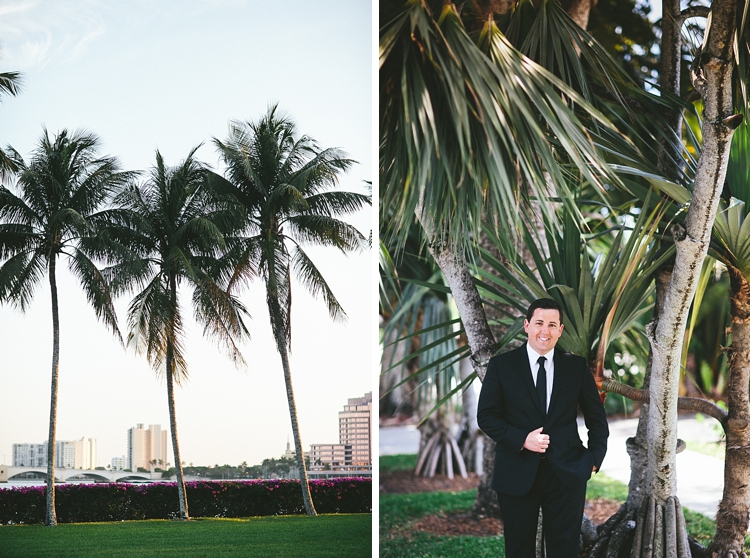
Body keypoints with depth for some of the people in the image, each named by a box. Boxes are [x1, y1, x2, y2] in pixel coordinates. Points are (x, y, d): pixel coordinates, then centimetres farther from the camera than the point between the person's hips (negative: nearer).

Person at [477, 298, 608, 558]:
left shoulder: (576, 366, 5)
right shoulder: (501, 365, 0)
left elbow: (597, 417, 12)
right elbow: (486, 416, -2)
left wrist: (594, 458, 0)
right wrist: (522, 439, -15)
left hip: (566, 474, 1)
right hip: (517, 475, -1)